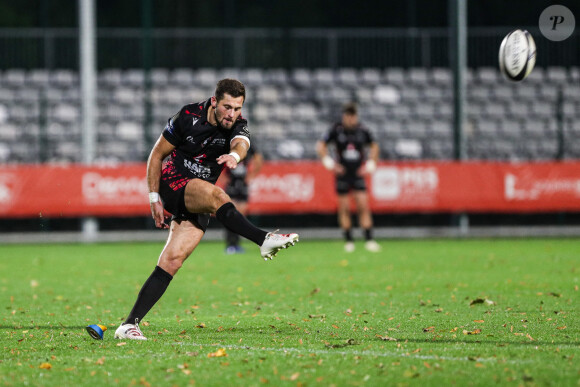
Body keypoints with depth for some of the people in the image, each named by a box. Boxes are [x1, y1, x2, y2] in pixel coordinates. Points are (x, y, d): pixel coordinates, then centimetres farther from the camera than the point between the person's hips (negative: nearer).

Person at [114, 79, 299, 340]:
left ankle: (129, 324, -12)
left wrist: (235, 155, -53)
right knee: (215, 195, -34)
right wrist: (154, 198, -6)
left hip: (197, 205, 3)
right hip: (173, 186, -3)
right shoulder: (188, 117, -11)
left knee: (173, 260, -11)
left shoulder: (237, 125, -4)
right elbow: (157, 154, -2)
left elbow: (241, 143, -28)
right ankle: (264, 241, -49)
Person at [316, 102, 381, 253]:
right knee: (344, 208, 0)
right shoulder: (336, 130, -5)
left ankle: (369, 240, -10)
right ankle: (348, 241, 8)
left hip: (358, 174, 1)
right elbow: (321, 146, 4)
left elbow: (374, 146, 18)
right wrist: (330, 163, -4)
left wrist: (370, 164, 8)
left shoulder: (363, 131, 0)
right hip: (342, 174, -1)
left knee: (363, 206, -9)